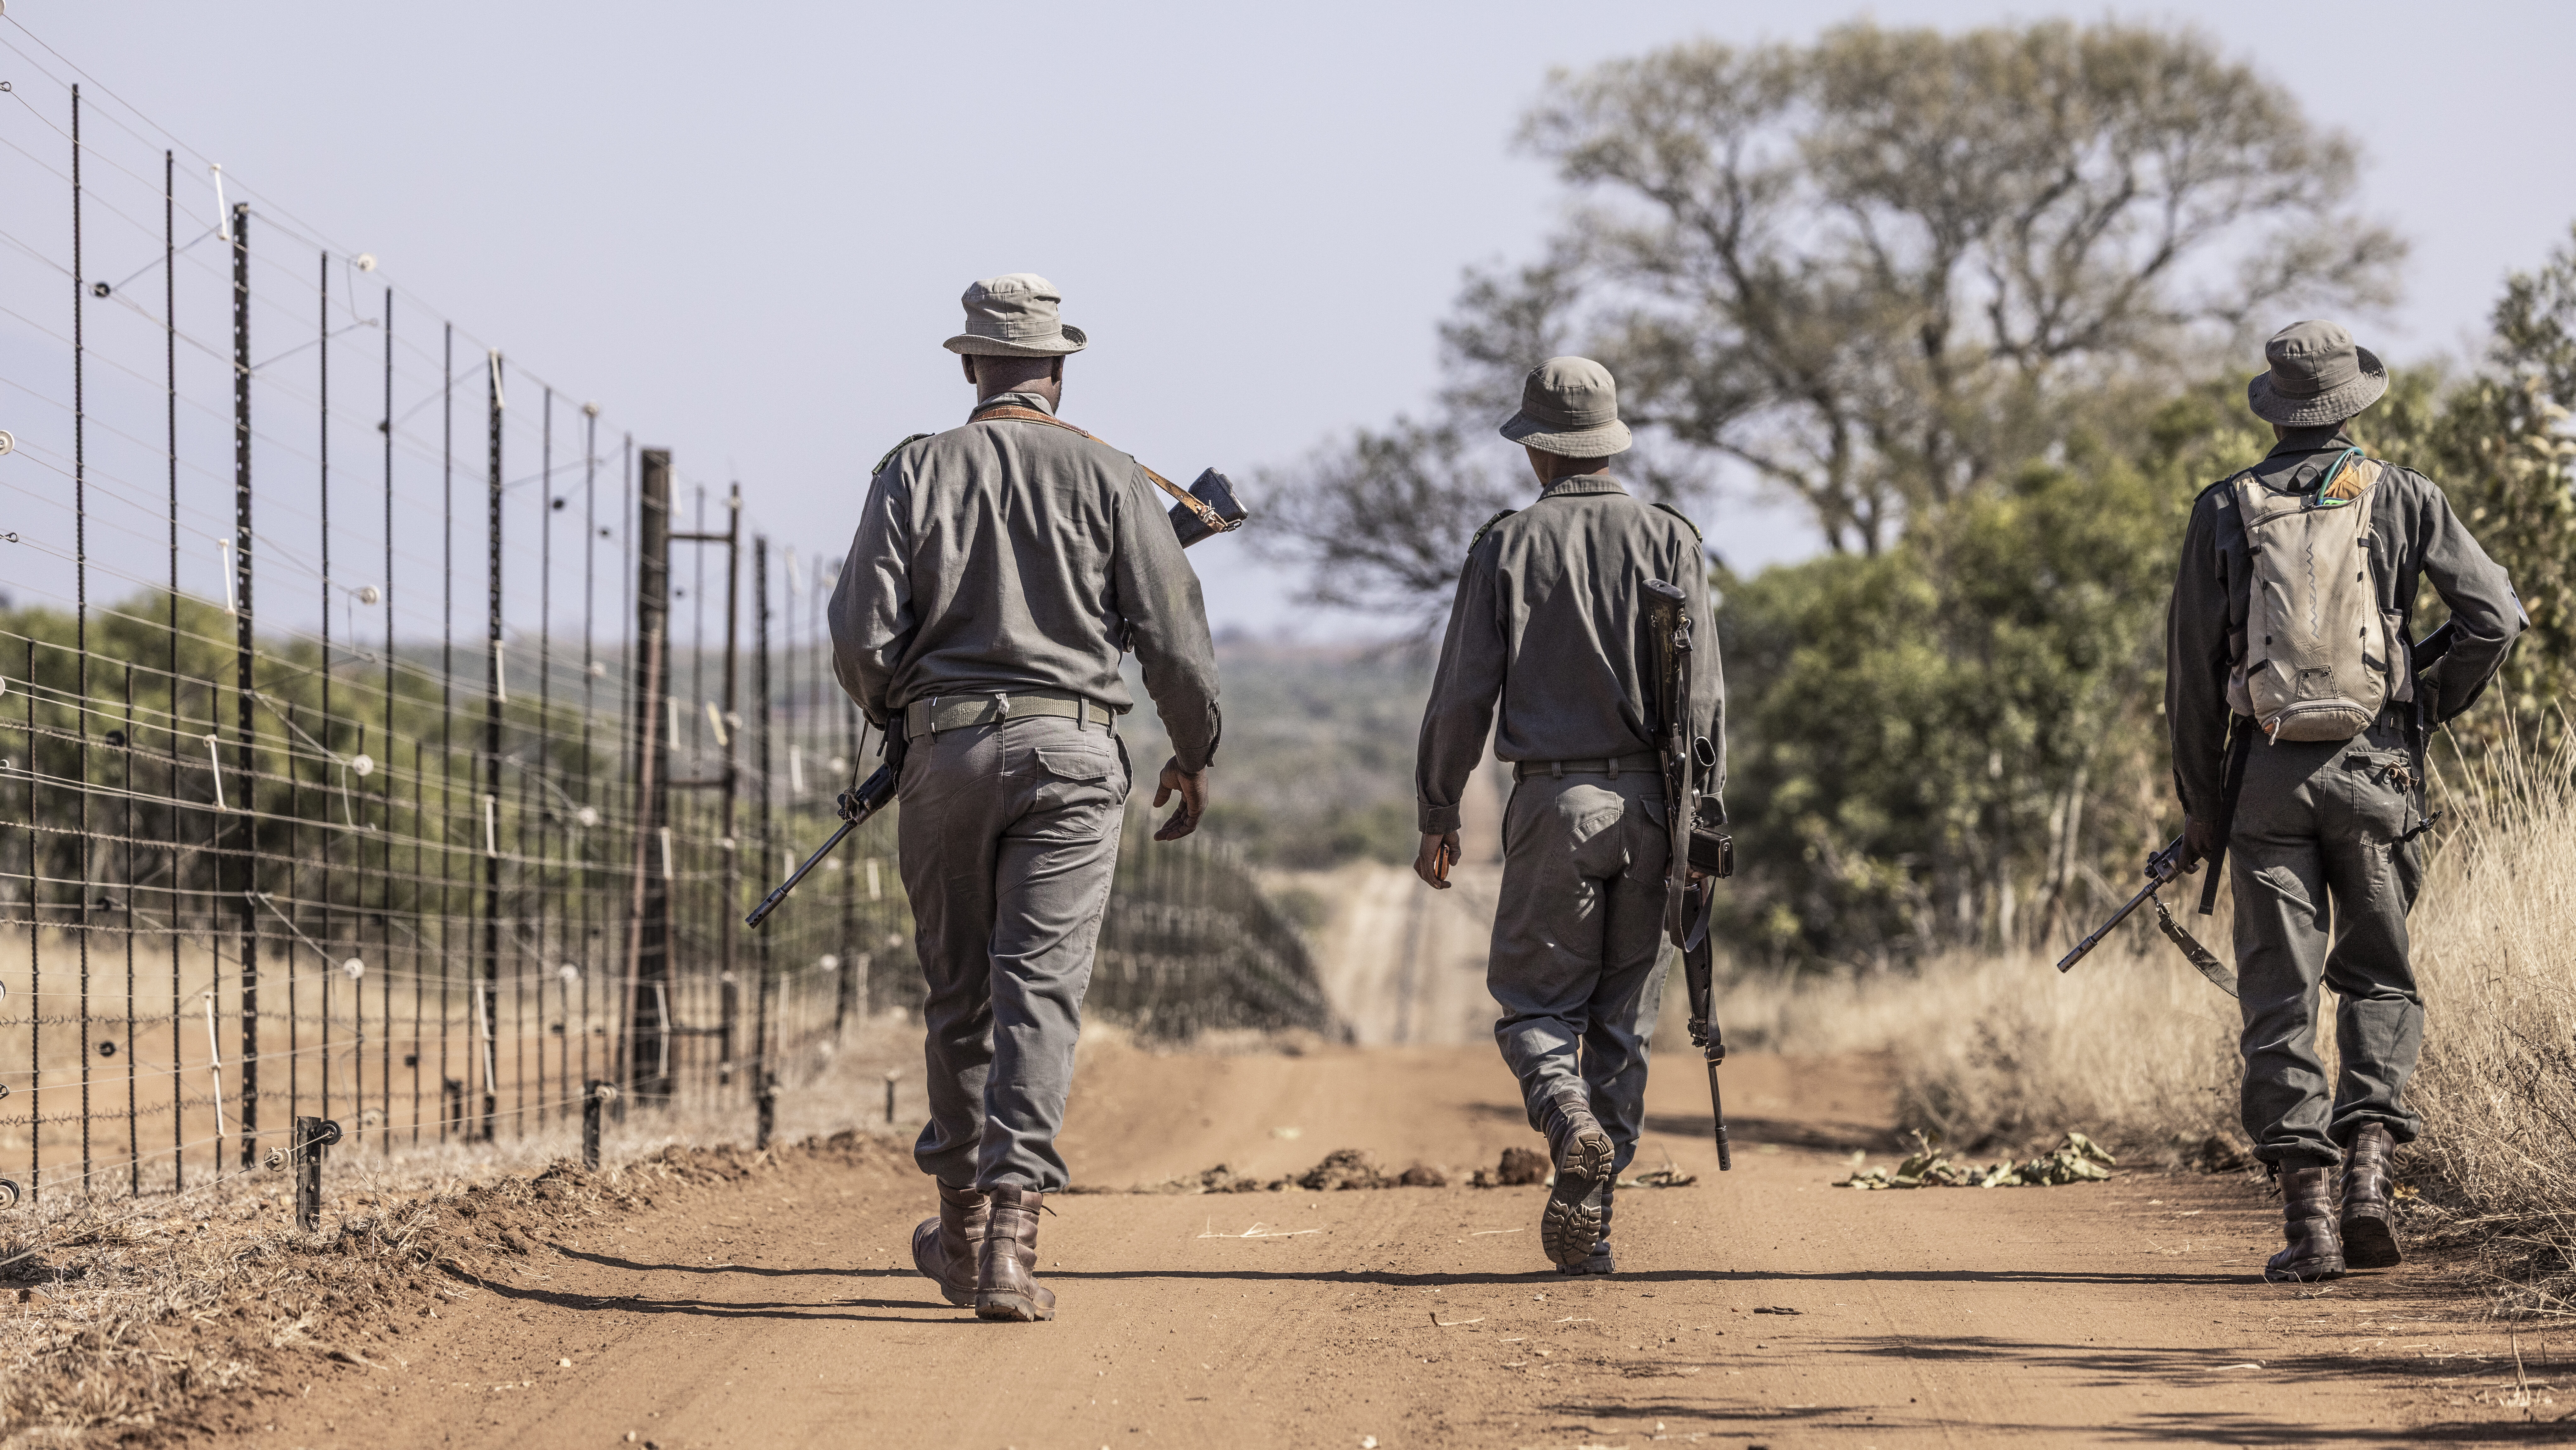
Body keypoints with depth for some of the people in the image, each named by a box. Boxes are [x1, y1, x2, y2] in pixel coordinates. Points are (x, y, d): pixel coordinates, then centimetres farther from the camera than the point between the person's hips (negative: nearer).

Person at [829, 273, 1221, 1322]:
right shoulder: (1106, 477, 2)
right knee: (1040, 992, -5)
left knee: (958, 997, 12)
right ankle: (1012, 1228, -17)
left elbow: (861, 635, -3)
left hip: (945, 748, 1)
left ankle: (961, 1231, 23)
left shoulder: (914, 472, 3)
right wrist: (1195, 757, 15)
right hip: (1069, 749, -1)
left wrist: (895, 719, 17)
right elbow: (1175, 641, 0)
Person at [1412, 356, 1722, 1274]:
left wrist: (1437, 815, 8)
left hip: (1554, 801, -2)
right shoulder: (1668, 540, 4)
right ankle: (1589, 1224, 7)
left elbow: (1463, 694, -1)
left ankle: (1570, 1119, -25)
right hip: (1650, 799, 2)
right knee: (1624, 1017, 9)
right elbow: (1702, 698, -2)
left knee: (1536, 1000, 7)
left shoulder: (1507, 545, 1)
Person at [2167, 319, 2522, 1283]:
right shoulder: (2402, 497, 4)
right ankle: (2367, 1164, -6)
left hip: (2266, 771, 0)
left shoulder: (2224, 510, 5)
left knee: (2280, 997, 3)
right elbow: (2494, 618, -5)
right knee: (2378, 978, 14)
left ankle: (2306, 1214, -2)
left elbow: (2190, 667, 4)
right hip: (2373, 769, 0)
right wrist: (2432, 702, 13)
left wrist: (2199, 804, 11)